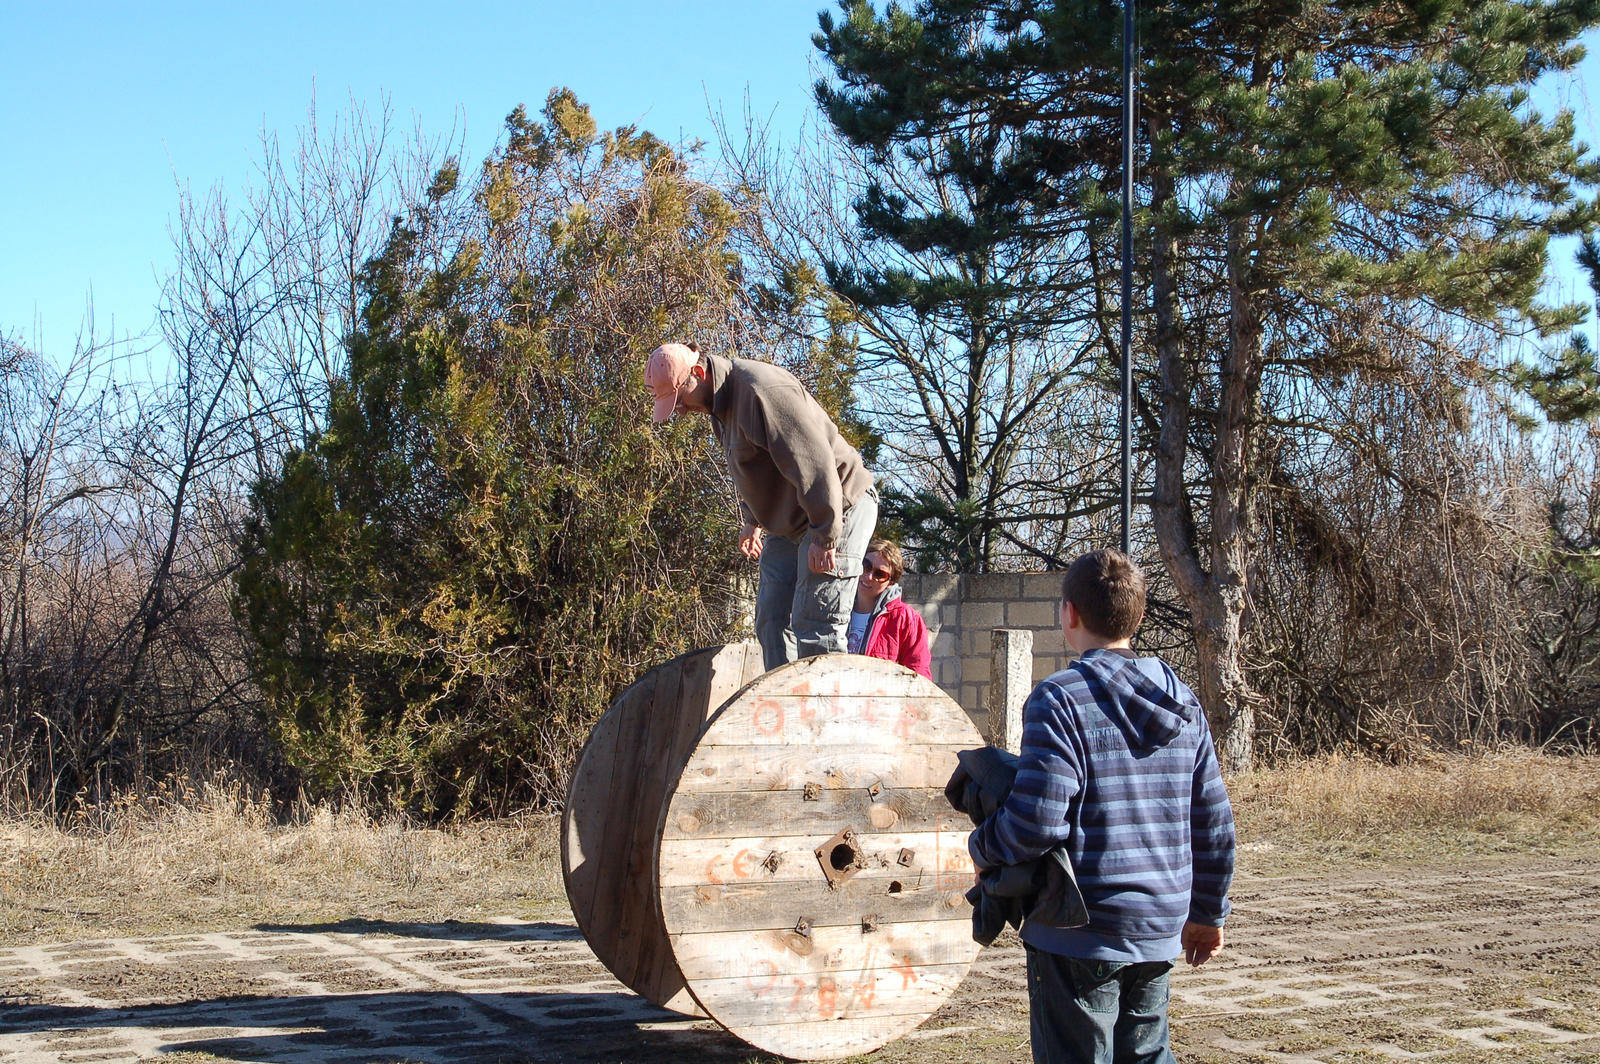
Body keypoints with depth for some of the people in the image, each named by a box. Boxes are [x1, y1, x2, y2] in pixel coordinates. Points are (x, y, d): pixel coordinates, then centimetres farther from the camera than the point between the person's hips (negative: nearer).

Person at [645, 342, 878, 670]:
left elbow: (813, 464, -28)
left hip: (837, 509, -10)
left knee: (815, 627, -14)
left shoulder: (762, 390, -25)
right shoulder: (718, 404, 7)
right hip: (788, 523, 10)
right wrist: (753, 520, 25)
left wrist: (824, 538, -26)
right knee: (772, 622, 8)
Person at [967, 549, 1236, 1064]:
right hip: (1160, 933, 6)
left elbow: (1035, 822, -21)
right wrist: (1207, 913, 22)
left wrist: (982, 847, -1)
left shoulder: (1060, 699, -14)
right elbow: (1214, 824, 11)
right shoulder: (1182, 702, 8)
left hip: (1080, 936, -6)